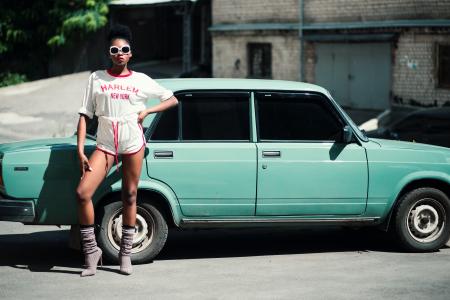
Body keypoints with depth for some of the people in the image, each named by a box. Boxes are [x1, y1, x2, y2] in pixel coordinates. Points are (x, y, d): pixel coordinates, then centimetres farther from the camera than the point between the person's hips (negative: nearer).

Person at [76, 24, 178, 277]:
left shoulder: (141, 80, 6)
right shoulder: (97, 78, 7)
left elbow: (173, 100, 12)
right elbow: (85, 115, 5)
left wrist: (147, 111, -2)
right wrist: (80, 150, -4)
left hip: (133, 143, 0)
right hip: (105, 145, 0)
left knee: (129, 197, 5)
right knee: (83, 193, -15)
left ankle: (126, 254, 16)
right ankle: (91, 251, -3)